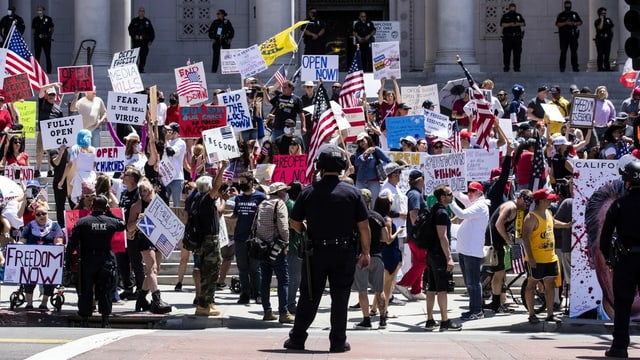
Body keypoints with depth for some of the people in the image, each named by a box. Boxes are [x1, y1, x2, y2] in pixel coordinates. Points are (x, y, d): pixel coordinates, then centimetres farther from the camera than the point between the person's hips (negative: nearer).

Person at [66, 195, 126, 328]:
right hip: (106, 261, 1)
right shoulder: (110, 222, -1)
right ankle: (105, 321, 3)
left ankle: (83, 320, 10)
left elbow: (72, 243, -6)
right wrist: (109, 213, 18)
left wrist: (68, 260, 1)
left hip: (87, 262, -1)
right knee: (104, 292, 6)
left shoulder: (82, 222, -4)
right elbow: (123, 225, 21)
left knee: (85, 292, 7)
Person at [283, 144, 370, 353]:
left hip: (316, 252, 1)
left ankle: (297, 339, 14)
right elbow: (364, 226, -4)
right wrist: (365, 252, 6)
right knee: (340, 298, 5)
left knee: (309, 297, 10)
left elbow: (295, 224, 5)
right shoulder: (352, 192, -4)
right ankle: (338, 342, 7)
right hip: (344, 253, -1)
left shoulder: (308, 193, -2)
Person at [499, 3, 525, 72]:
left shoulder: (518, 15, 16)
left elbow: (523, 24, 8)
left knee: (517, 52, -2)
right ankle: (506, 67, 0)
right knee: (507, 52, -4)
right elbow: (502, 25, -5)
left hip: (517, 37, 2)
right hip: (507, 37, -2)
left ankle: (516, 67, 1)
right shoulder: (505, 16, 9)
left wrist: (517, 24, -11)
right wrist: (510, 24, -17)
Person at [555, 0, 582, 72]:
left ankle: (575, 67, 4)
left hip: (573, 35, 2)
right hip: (564, 36, -2)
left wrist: (574, 23, -7)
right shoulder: (561, 15, 7)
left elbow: (580, 22, 11)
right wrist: (565, 23, -16)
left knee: (574, 51, 0)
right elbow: (557, 24, -2)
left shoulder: (574, 14, 14)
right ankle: (562, 67, -2)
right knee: (563, 52, -3)